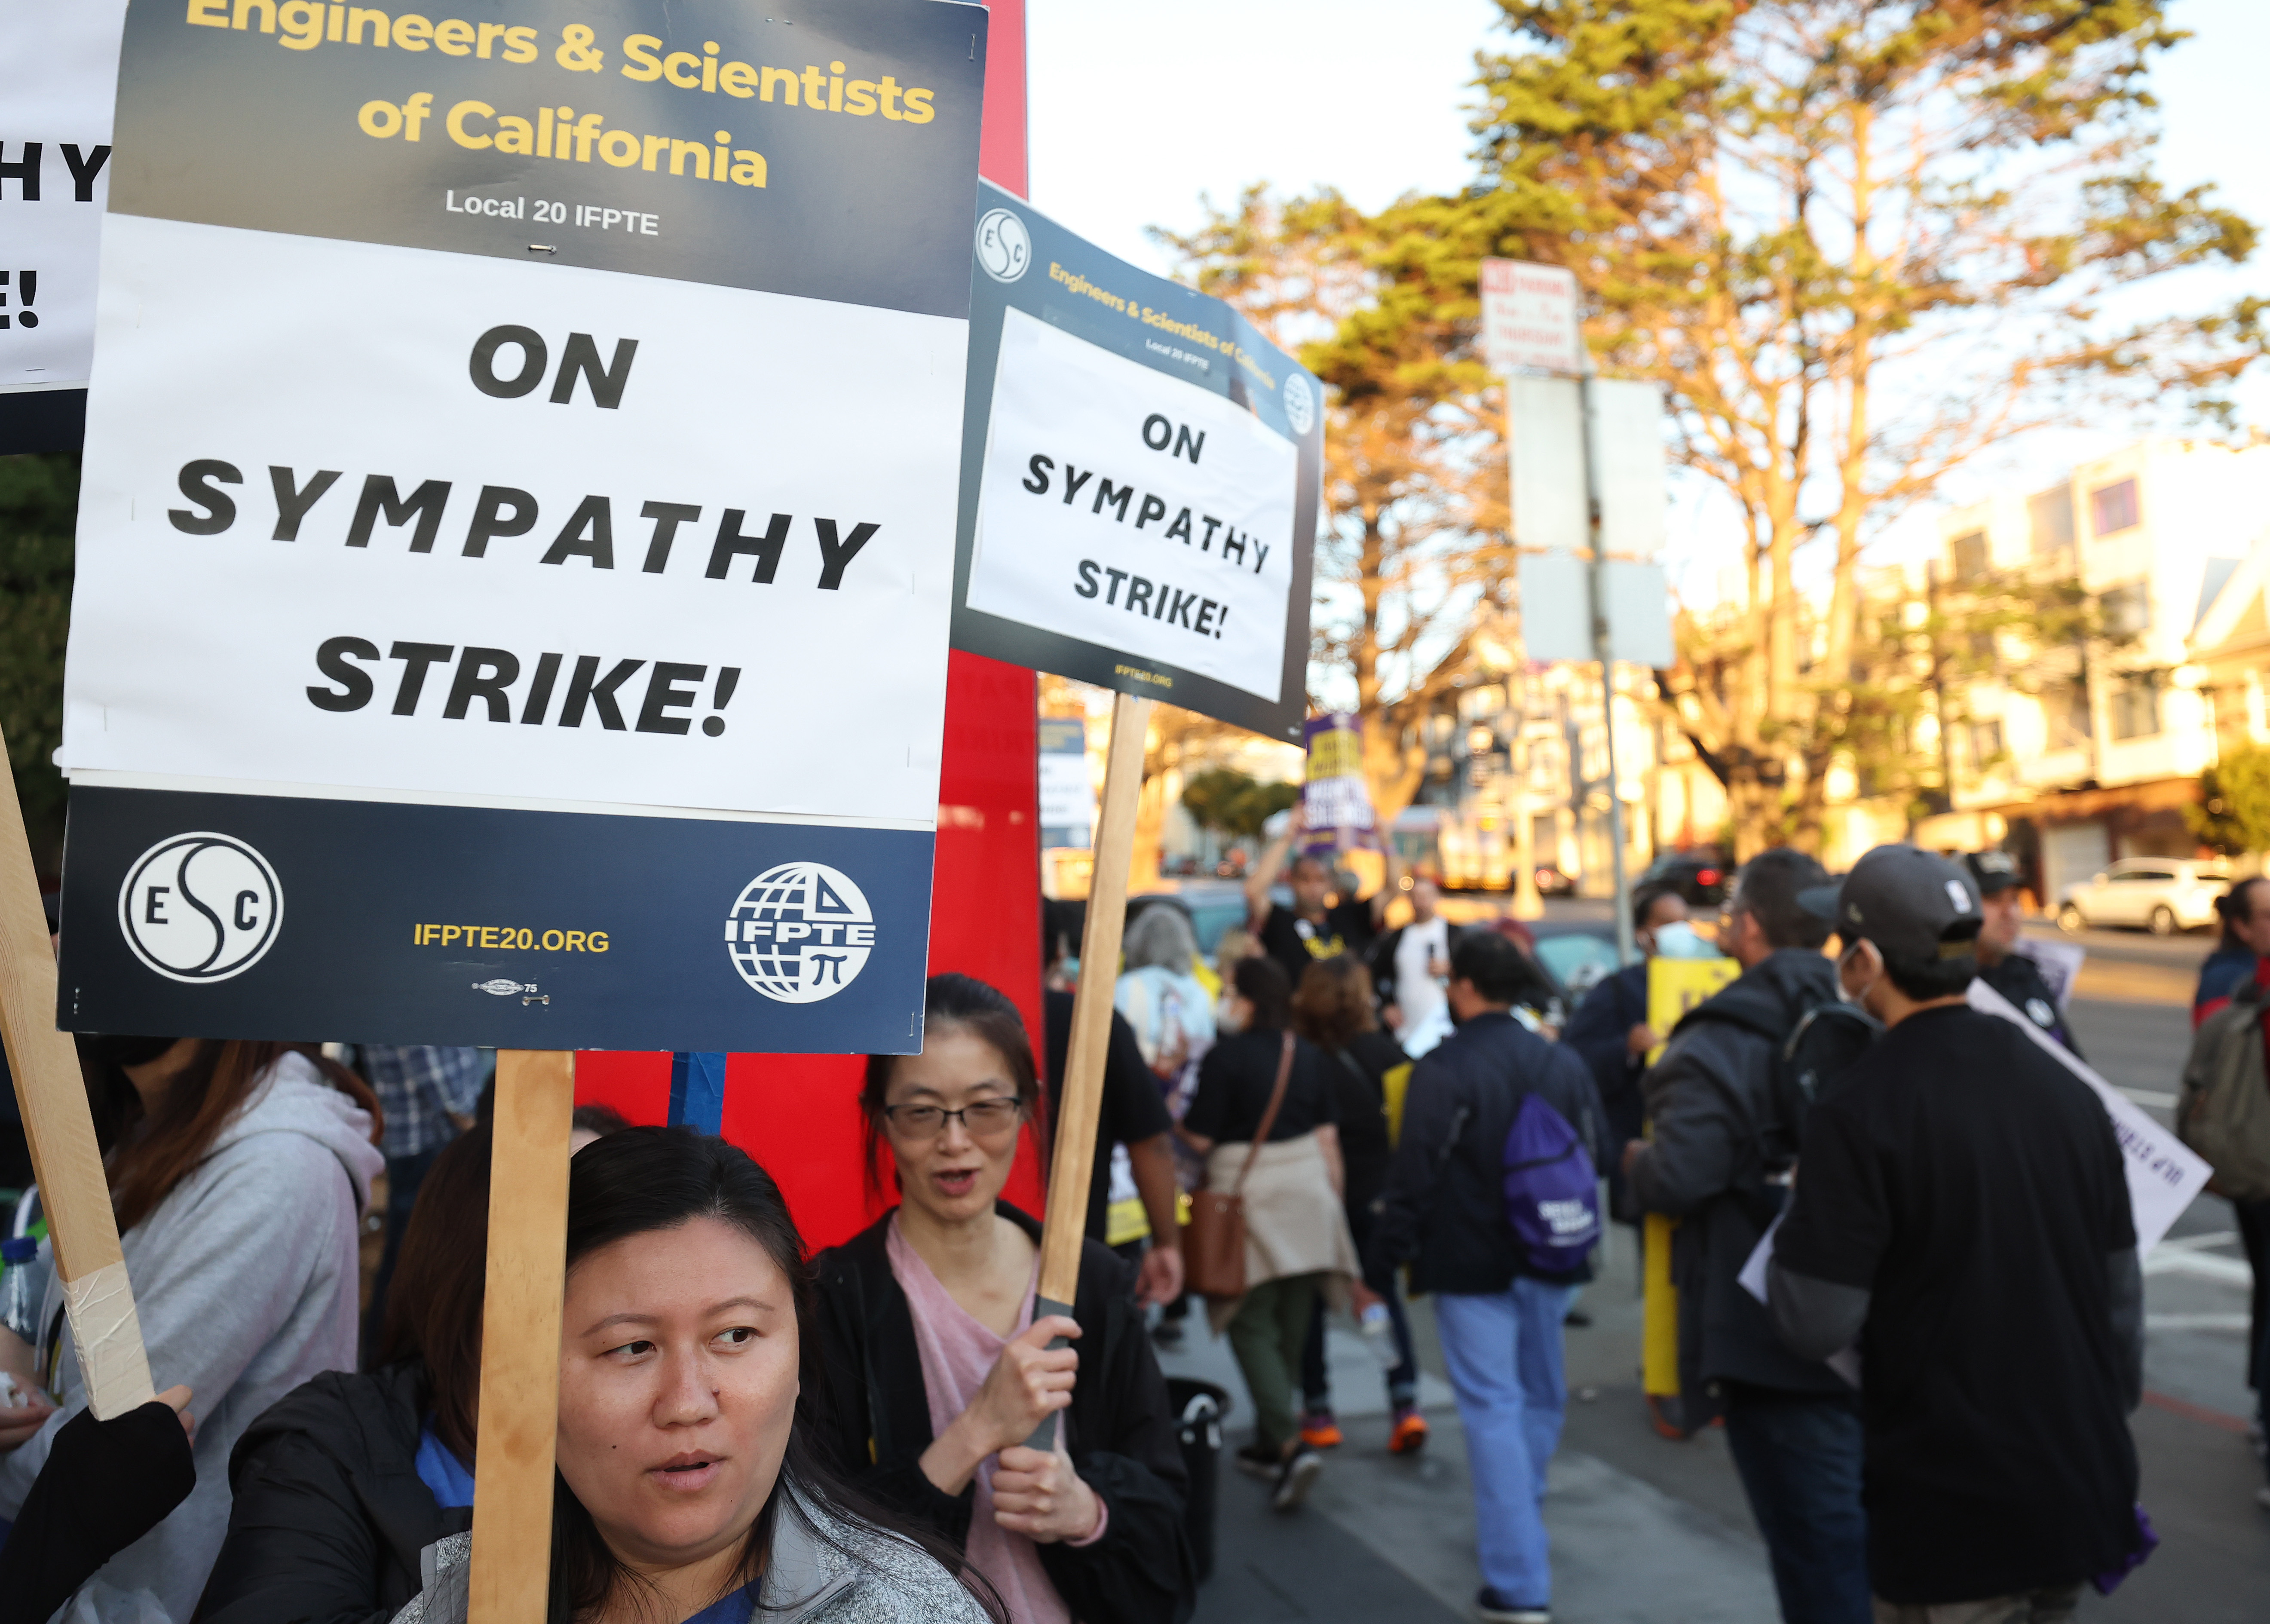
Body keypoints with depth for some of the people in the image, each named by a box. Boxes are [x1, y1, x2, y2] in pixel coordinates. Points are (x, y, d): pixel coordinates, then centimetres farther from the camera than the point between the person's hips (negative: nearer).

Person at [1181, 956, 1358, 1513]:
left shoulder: (1225, 1056, -12)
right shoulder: (1310, 1058, 5)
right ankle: (1269, 1443, 25)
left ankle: (1290, 1442, -14)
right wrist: (1334, 1197, 16)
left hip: (1247, 1194, -6)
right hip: (1306, 1191, 6)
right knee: (1291, 1323, 13)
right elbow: (1328, 1137, 6)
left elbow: (1199, 1138, -12)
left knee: (1251, 1324, 0)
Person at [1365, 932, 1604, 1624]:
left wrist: (1379, 1269, -8)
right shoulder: (1565, 1063, 5)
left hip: (1473, 1268, -6)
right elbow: (1593, 1158, 13)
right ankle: (1519, 1528, 39)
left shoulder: (1444, 1070, -15)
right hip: (1552, 1262, 6)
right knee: (1540, 1397, 21)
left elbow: (1412, 1178, -16)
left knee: (1493, 1410, -3)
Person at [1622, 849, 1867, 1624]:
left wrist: (1637, 1161, -3)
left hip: (1772, 1336, -7)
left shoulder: (1716, 1047, -17)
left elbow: (1677, 1182, -25)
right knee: (1864, 1524, 21)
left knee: (1818, 1538, 4)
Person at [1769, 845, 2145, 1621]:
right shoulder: (2065, 1087, 2)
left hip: (1953, 1515, -6)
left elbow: (1816, 1324, -19)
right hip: (2083, 1497, 6)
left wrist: (1796, 1216, -2)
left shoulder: (1859, 1112, -19)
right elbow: (2120, 1287, 10)